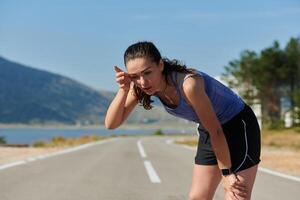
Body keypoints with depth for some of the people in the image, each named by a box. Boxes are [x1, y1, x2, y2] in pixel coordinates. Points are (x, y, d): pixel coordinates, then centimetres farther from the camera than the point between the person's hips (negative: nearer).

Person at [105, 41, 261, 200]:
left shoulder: (188, 84, -35)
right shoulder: (141, 86, -14)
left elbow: (216, 131, -24)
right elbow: (111, 124, -15)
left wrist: (226, 173, -16)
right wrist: (123, 90, -31)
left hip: (239, 126, -7)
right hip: (208, 132, 7)